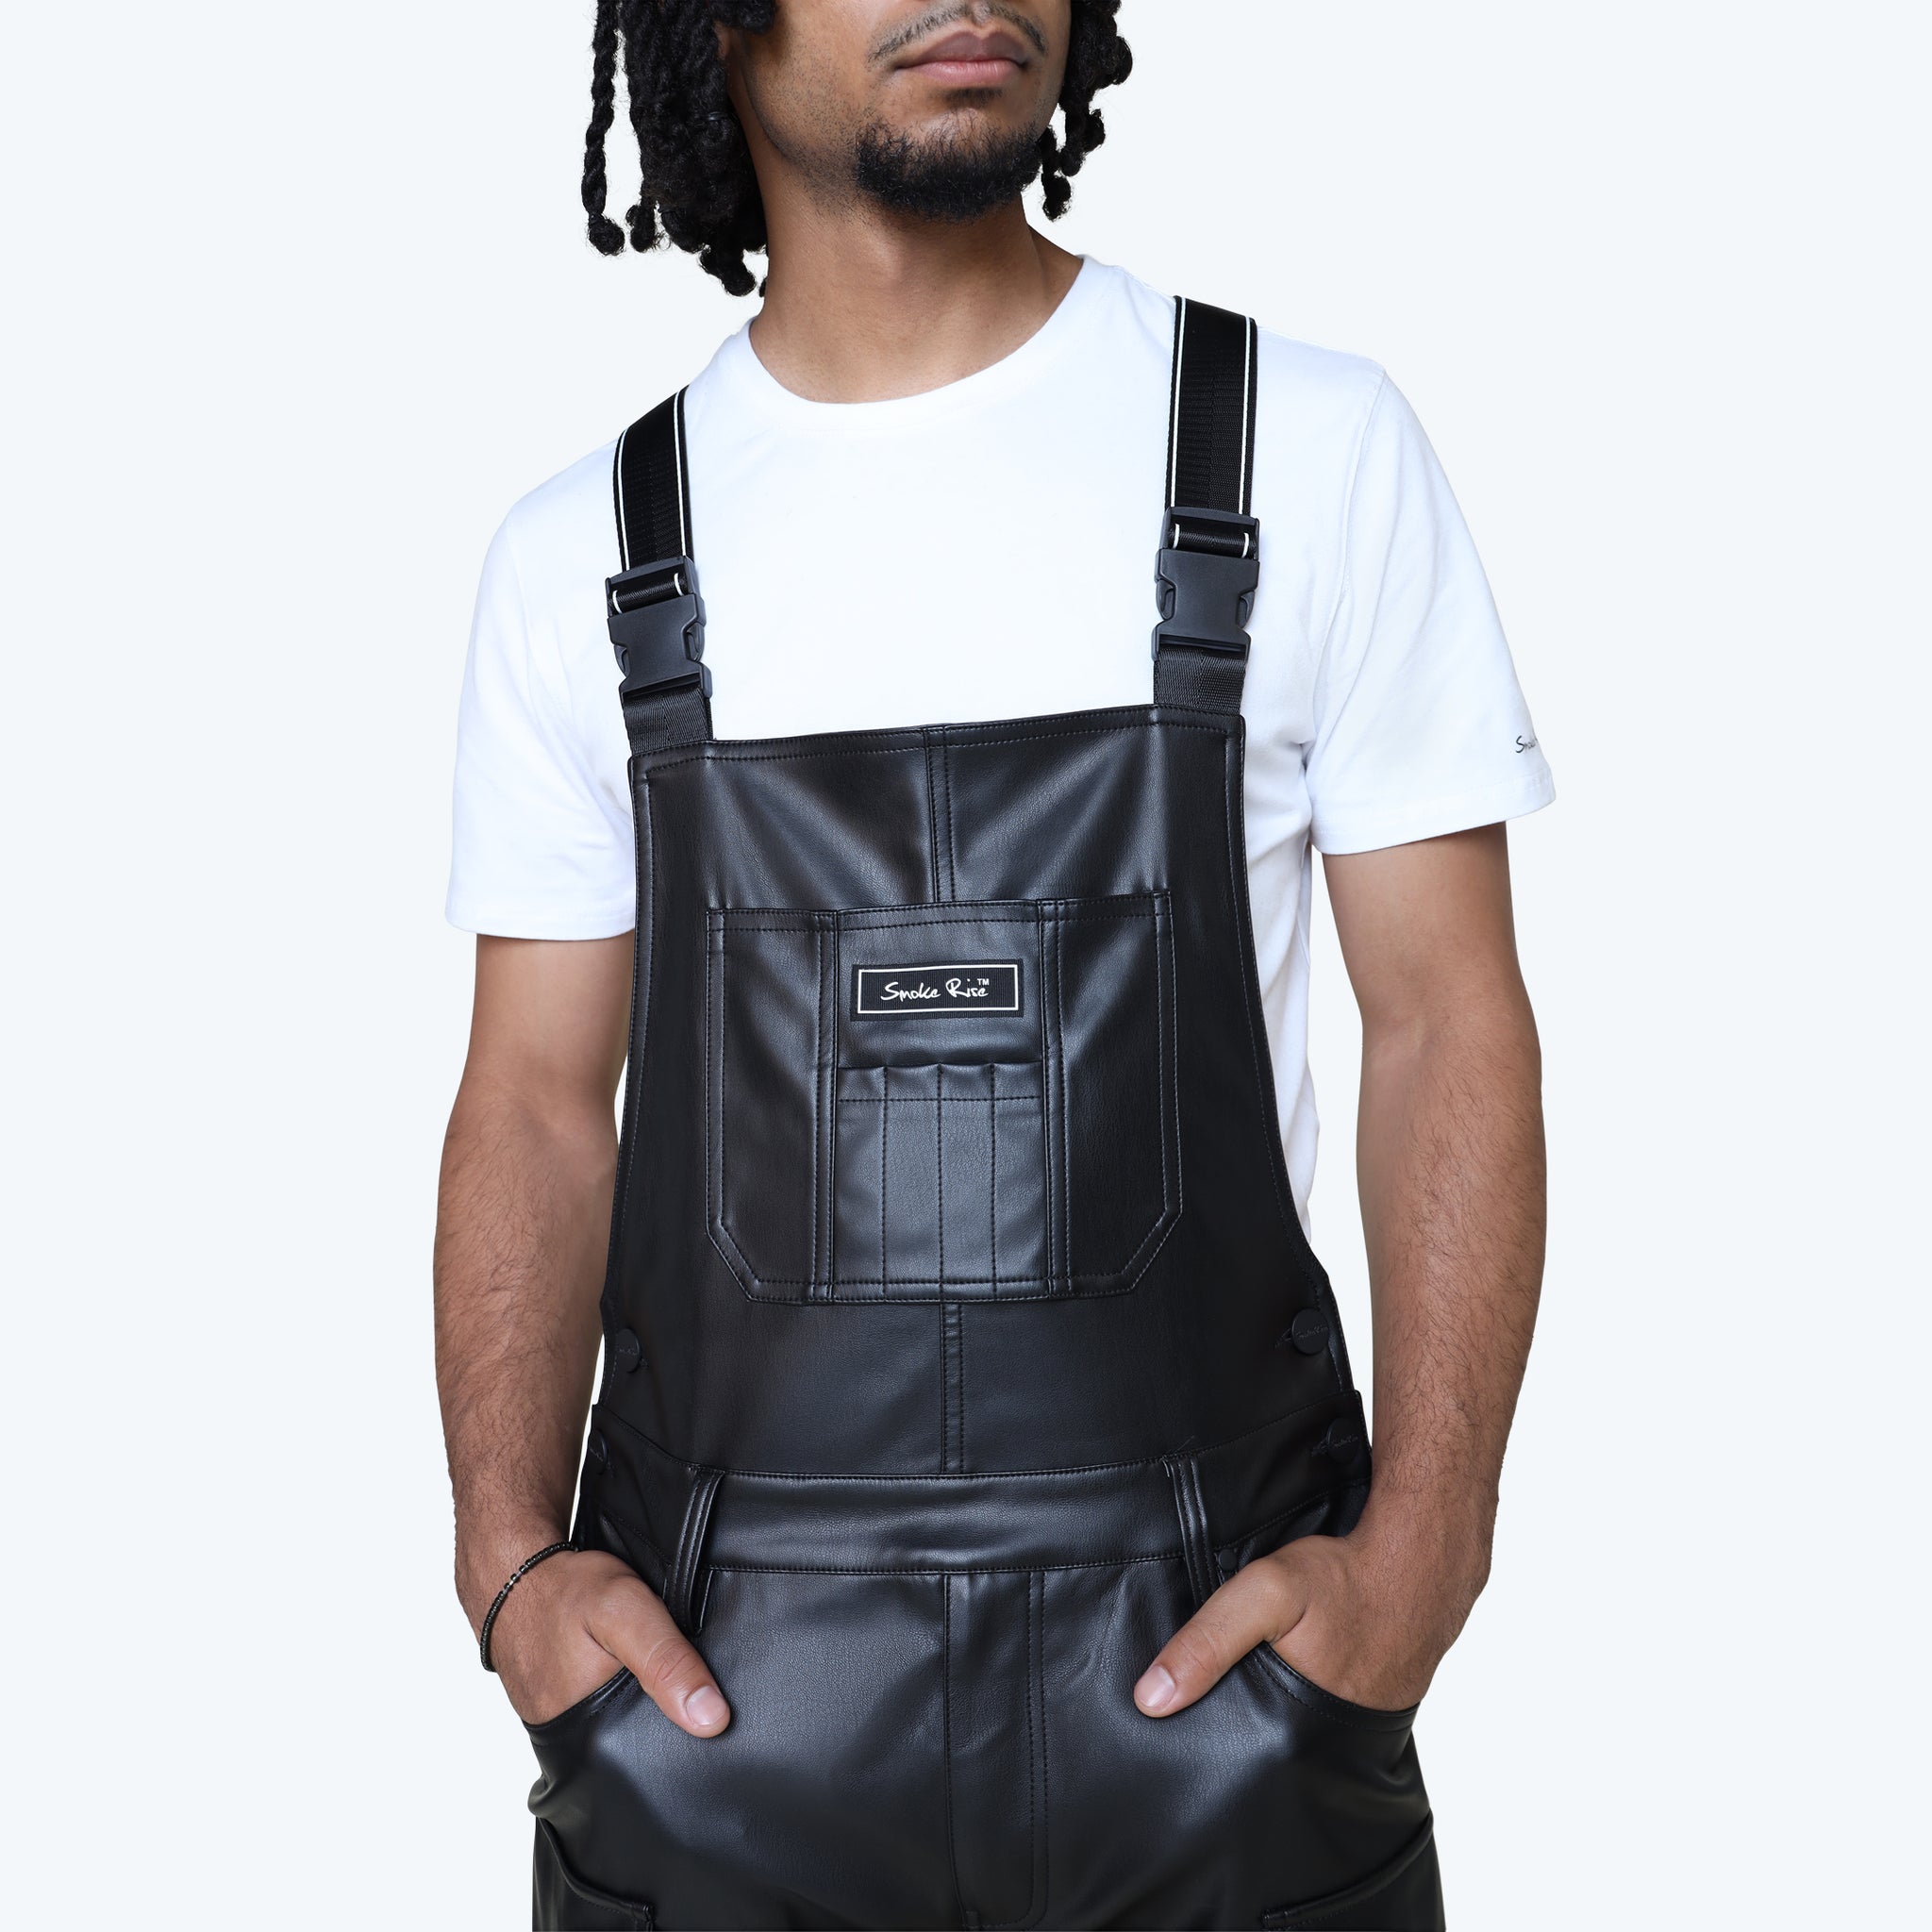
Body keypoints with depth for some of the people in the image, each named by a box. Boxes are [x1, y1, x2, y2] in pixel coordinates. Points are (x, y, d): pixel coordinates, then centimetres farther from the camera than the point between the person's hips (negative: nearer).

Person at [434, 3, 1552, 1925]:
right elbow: (537, 1098, 5)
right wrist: (510, 1552, -10)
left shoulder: (1311, 445, -1)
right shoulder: (583, 550, 4)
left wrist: (1422, 1546, -14)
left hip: (1213, 1631, -1)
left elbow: (1447, 1022, -2)